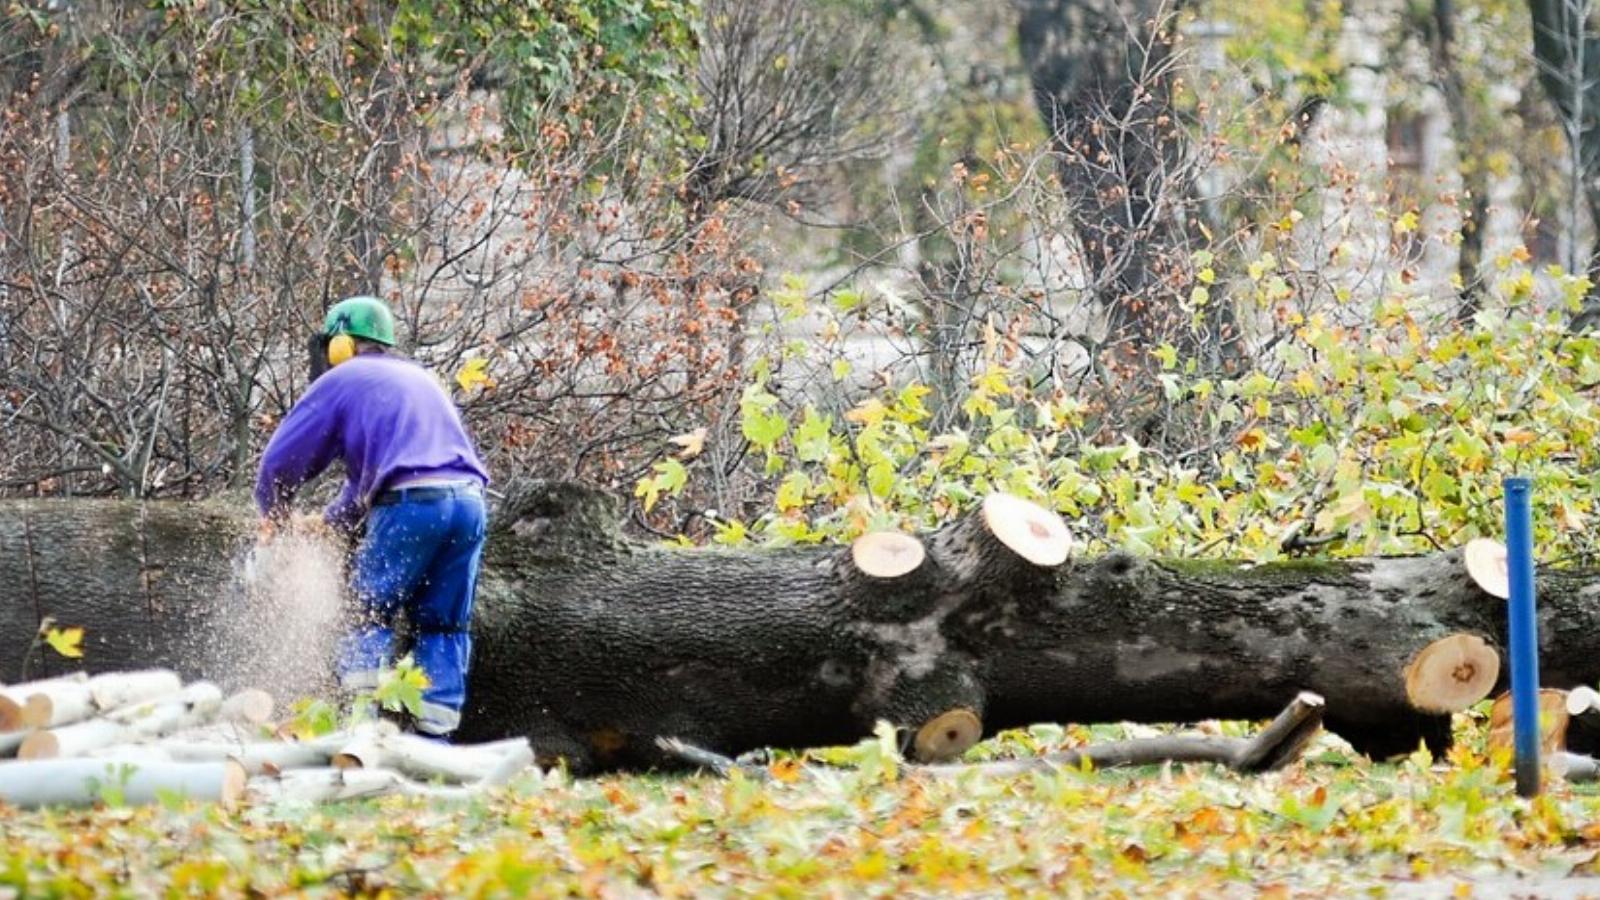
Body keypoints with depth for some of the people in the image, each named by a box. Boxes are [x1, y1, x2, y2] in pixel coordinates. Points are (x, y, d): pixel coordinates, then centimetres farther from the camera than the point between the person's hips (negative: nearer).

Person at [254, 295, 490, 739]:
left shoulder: (341, 380, 12)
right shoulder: (420, 378, 32)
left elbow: (283, 457, 13)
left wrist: (272, 516, 30)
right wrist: (333, 521, 40)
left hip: (411, 503, -6)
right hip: (468, 500, 6)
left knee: (368, 616, 4)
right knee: (443, 626, 11)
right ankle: (435, 732, 3)